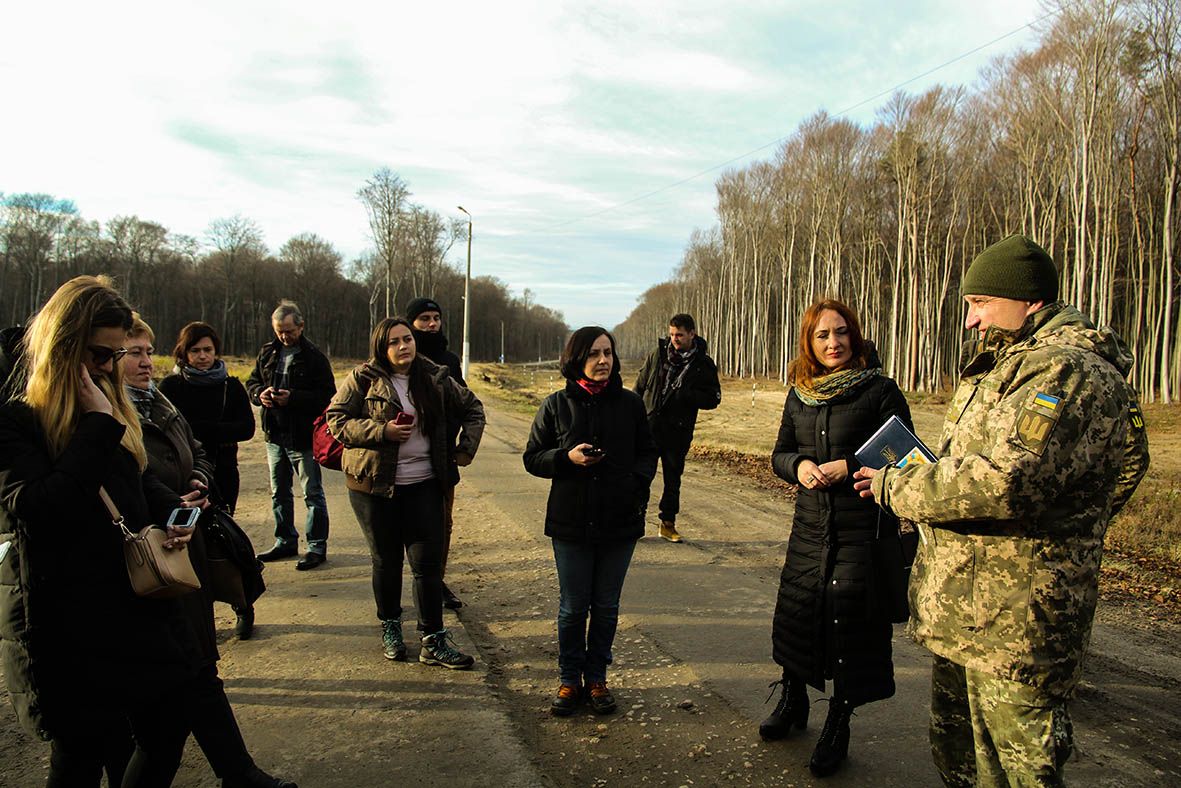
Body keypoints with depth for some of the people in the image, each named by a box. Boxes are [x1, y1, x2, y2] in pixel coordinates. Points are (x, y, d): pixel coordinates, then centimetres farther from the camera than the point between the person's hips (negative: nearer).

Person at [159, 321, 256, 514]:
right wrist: (222, 435, -12)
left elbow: (247, 429, -3)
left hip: (223, 475, 2)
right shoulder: (171, 386, 1)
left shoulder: (231, 386, 6)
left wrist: (197, 429, -10)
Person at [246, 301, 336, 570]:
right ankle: (286, 541, 30)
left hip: (304, 436, -7)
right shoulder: (268, 353, 9)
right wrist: (260, 393, -8)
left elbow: (328, 395, -15)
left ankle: (317, 546, 9)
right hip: (275, 435, 7)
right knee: (279, 492, 17)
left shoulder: (314, 357, -9)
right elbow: (251, 383, 15)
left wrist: (294, 398, -26)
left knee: (312, 492, 1)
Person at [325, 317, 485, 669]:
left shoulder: (435, 378, 5)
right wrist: (380, 431, -18)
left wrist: (465, 449, 4)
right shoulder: (363, 379, -3)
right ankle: (390, 627, 31)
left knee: (429, 562, -1)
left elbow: (472, 409, 16)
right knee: (386, 560, 10)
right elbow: (335, 419, -6)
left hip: (424, 485, 2)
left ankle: (434, 641, 7)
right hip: (374, 484, -1)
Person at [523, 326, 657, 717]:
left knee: (606, 606, 13)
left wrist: (636, 483, -10)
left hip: (619, 522, 1)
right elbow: (533, 458, 2)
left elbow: (647, 453, 9)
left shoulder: (630, 403, 1)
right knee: (573, 607, 9)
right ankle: (569, 680, 27)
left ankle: (597, 678, 30)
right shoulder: (556, 405, -2)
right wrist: (567, 458, -17)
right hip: (571, 522, -1)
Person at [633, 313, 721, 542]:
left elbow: (713, 399, 0)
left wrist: (687, 395, -17)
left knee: (673, 478, 10)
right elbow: (640, 384, 10)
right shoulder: (659, 353, 3)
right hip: (650, 423, 0)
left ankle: (668, 524, 24)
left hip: (679, 430, 0)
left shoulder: (704, 364, -1)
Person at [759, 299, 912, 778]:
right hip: (810, 524, 5)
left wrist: (851, 466, -19)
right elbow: (780, 454, 13)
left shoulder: (879, 390, -7)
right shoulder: (799, 395, 7)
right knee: (796, 611, 12)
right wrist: (799, 465, -9)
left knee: (850, 620, 1)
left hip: (864, 528, -4)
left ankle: (838, 726, 22)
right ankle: (792, 701, 38)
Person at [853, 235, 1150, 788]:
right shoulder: (1013, 366, 16)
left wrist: (896, 488, -18)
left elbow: (1007, 482, -32)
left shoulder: (1066, 373, -19)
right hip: (965, 612, 10)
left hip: (1014, 623, -10)